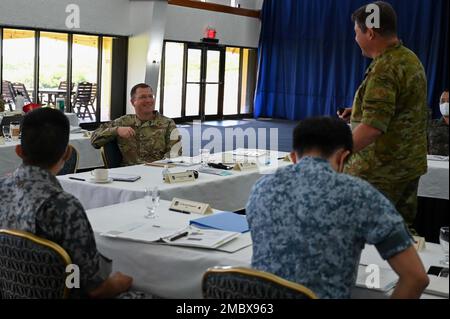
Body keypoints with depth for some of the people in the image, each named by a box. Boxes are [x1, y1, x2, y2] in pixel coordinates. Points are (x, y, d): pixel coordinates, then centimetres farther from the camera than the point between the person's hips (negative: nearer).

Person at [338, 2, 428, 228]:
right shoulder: (410, 58, 11)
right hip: (411, 165, 9)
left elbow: (372, 127, -29)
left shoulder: (384, 68, -20)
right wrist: (361, 110, 16)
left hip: (380, 172, -9)